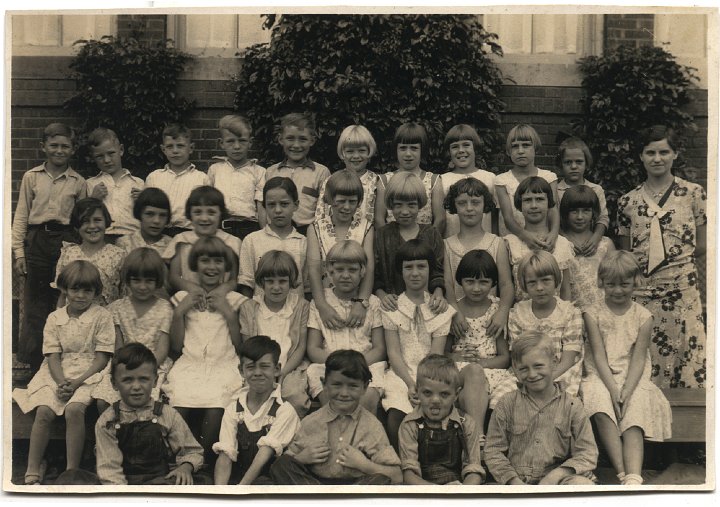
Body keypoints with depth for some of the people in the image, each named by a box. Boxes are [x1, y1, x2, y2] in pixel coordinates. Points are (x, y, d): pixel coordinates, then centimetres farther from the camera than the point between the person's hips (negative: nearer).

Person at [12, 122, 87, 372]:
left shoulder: (78, 182, 7)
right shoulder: (31, 177, 7)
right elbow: (21, 216, 7)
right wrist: (18, 252, 1)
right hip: (37, 241, 0)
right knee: (34, 306, 0)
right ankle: (36, 366, 9)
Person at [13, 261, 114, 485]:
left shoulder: (102, 316, -2)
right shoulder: (54, 318, 7)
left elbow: (102, 358, -6)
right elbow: (53, 356, 3)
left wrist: (77, 382, -15)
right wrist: (61, 382, -16)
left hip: (89, 373, -3)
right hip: (58, 374, 3)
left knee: (73, 409, -29)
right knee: (43, 411, -20)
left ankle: (72, 472, -22)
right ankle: (32, 473, -14)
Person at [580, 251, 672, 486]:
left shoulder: (643, 316, 3)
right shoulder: (593, 314, 2)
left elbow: (638, 358, -4)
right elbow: (599, 355, -6)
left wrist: (626, 391, -19)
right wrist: (614, 390, -19)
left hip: (633, 378, 1)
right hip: (601, 377, 0)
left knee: (634, 415, -26)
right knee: (602, 410, -30)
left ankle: (634, 478, -41)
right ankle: (623, 475, -34)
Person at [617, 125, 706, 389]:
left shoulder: (694, 194, 2)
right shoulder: (628, 202, 7)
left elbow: (702, 249, 7)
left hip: (683, 290, -1)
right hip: (641, 292, 2)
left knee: (688, 359, -4)